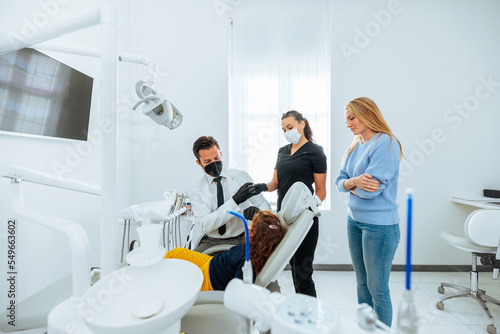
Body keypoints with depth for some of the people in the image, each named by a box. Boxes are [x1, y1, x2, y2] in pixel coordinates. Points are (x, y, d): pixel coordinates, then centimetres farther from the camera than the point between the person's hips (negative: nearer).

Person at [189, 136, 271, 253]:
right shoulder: (196, 190, 0)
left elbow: (265, 205, 3)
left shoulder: (242, 176, 2)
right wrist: (235, 201, -24)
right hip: (212, 242, 1)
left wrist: (258, 211, -23)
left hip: (242, 239, -1)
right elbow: (205, 226, -13)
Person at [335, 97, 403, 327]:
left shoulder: (385, 143, -14)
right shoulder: (354, 147, 9)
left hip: (379, 225, -7)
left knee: (377, 287, 7)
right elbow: (340, 181, 4)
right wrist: (354, 182, -16)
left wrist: (349, 184, -5)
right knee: (361, 282, 19)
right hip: (354, 220, 8)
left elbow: (371, 189, -22)